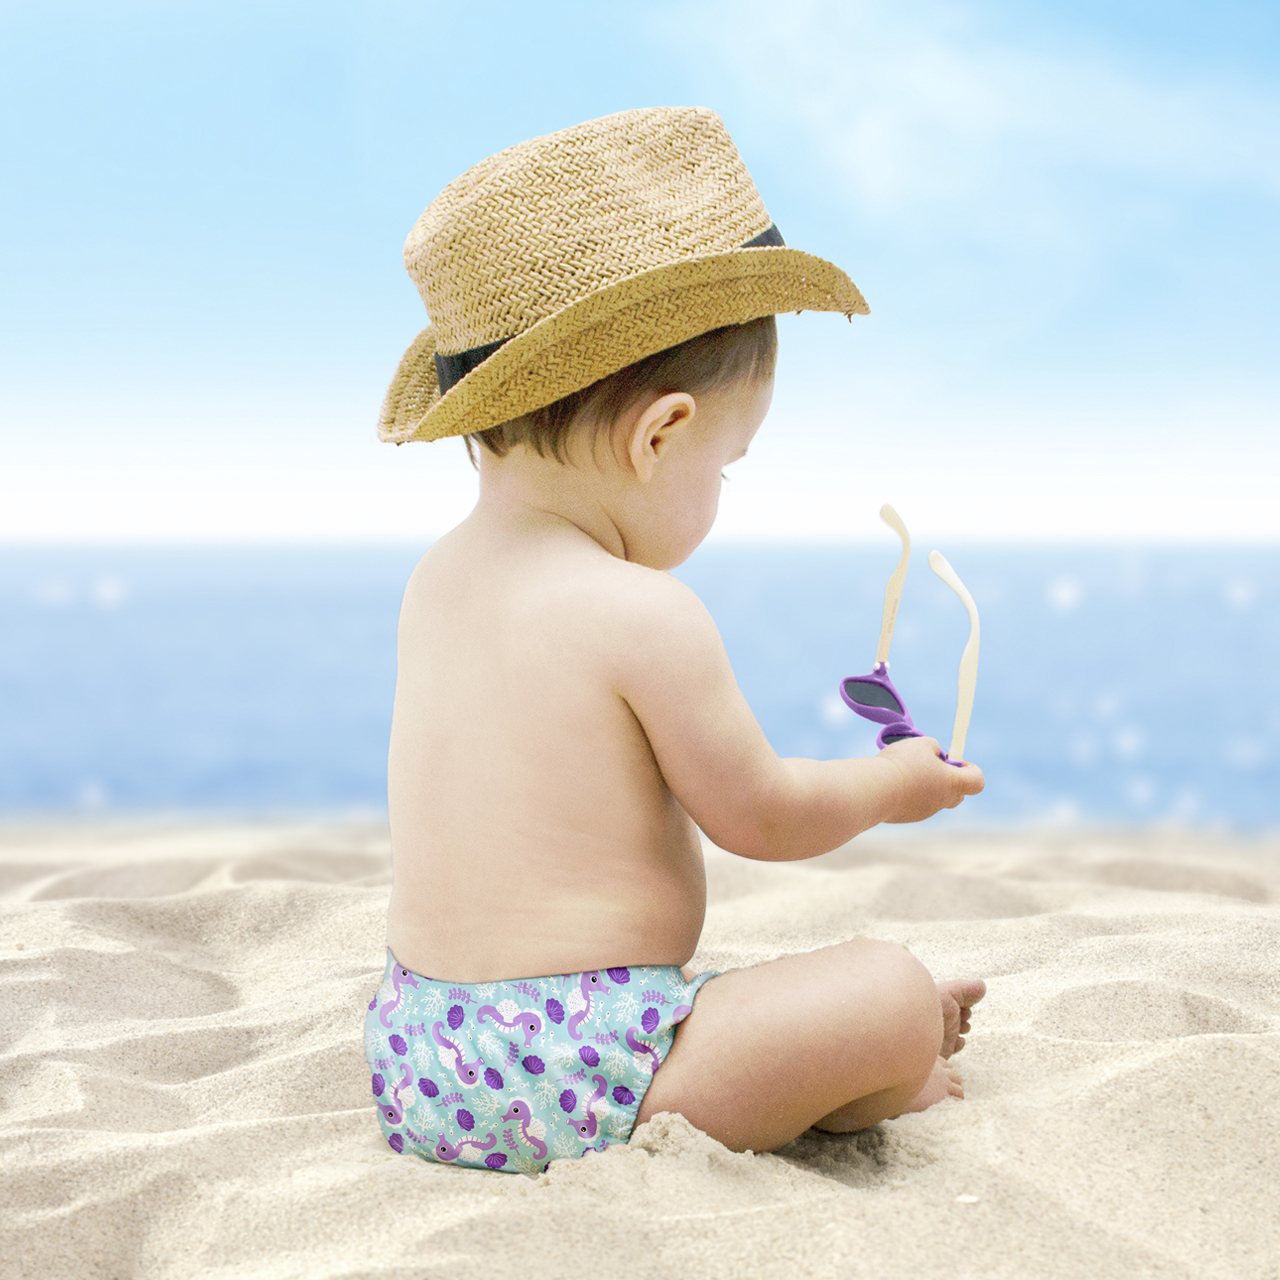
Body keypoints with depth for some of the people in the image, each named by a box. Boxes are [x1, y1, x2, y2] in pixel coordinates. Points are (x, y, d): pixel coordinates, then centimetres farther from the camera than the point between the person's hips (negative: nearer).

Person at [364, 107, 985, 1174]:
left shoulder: (438, 578, 8)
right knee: (893, 993, -11)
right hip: (569, 1082, -10)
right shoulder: (645, 616, -19)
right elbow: (761, 815, -7)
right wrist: (893, 786, 11)